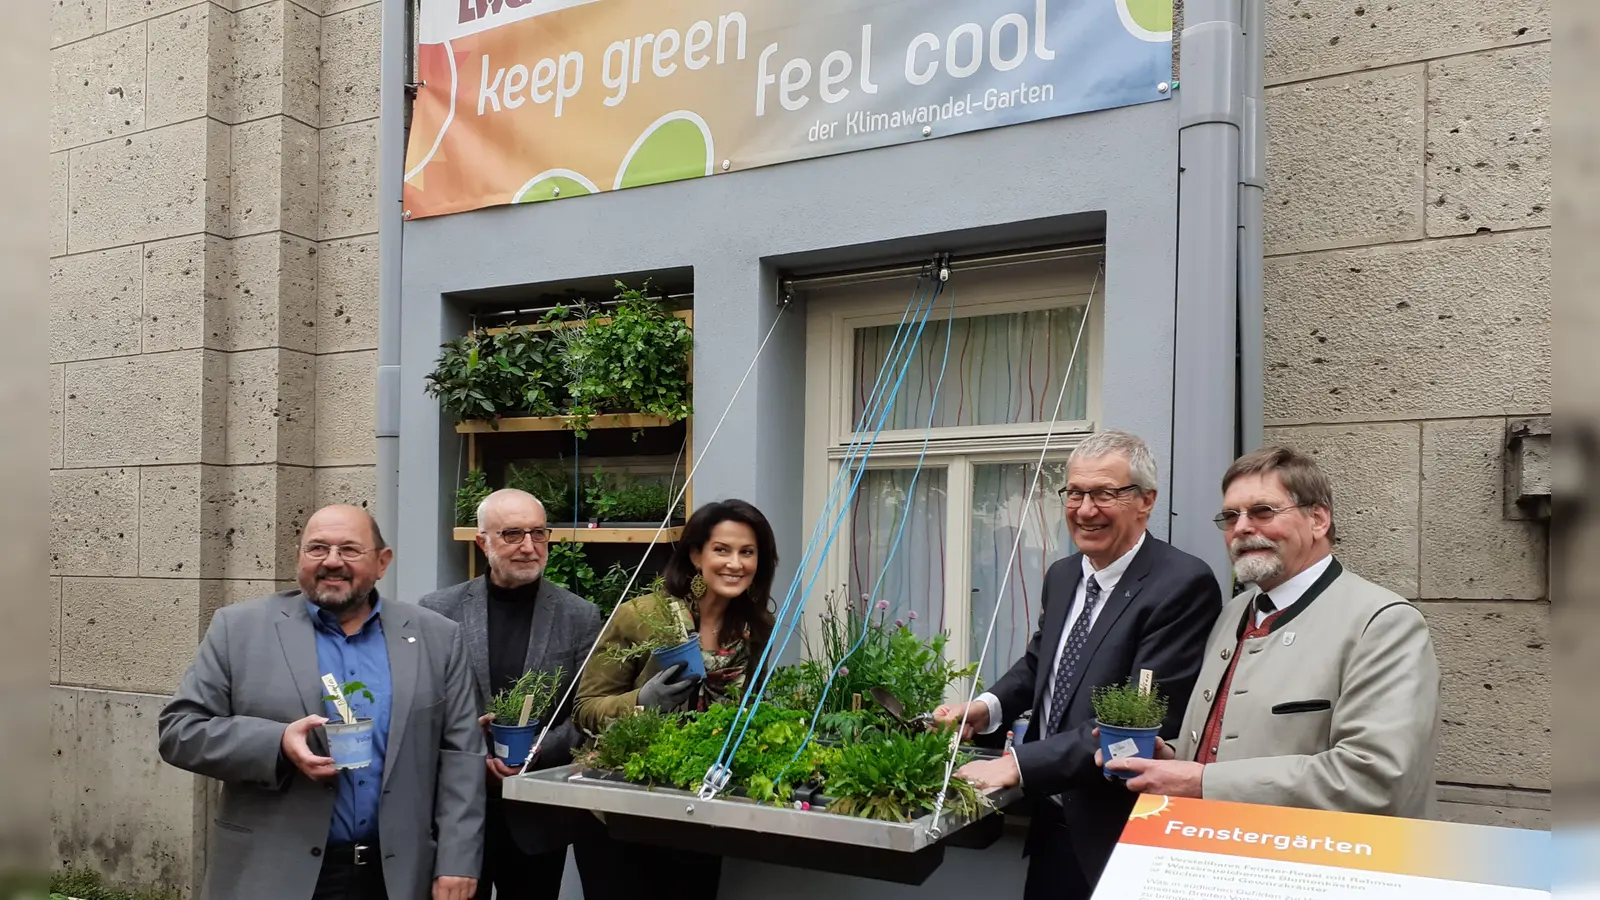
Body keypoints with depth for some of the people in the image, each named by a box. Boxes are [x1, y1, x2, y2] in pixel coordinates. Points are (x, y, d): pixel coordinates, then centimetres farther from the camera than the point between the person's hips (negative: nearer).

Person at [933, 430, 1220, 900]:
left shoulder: (1184, 585, -20)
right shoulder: (1062, 576, 6)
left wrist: (1019, 763, -26)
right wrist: (989, 706, -1)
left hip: (1120, 832, -7)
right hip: (1052, 819, 7)